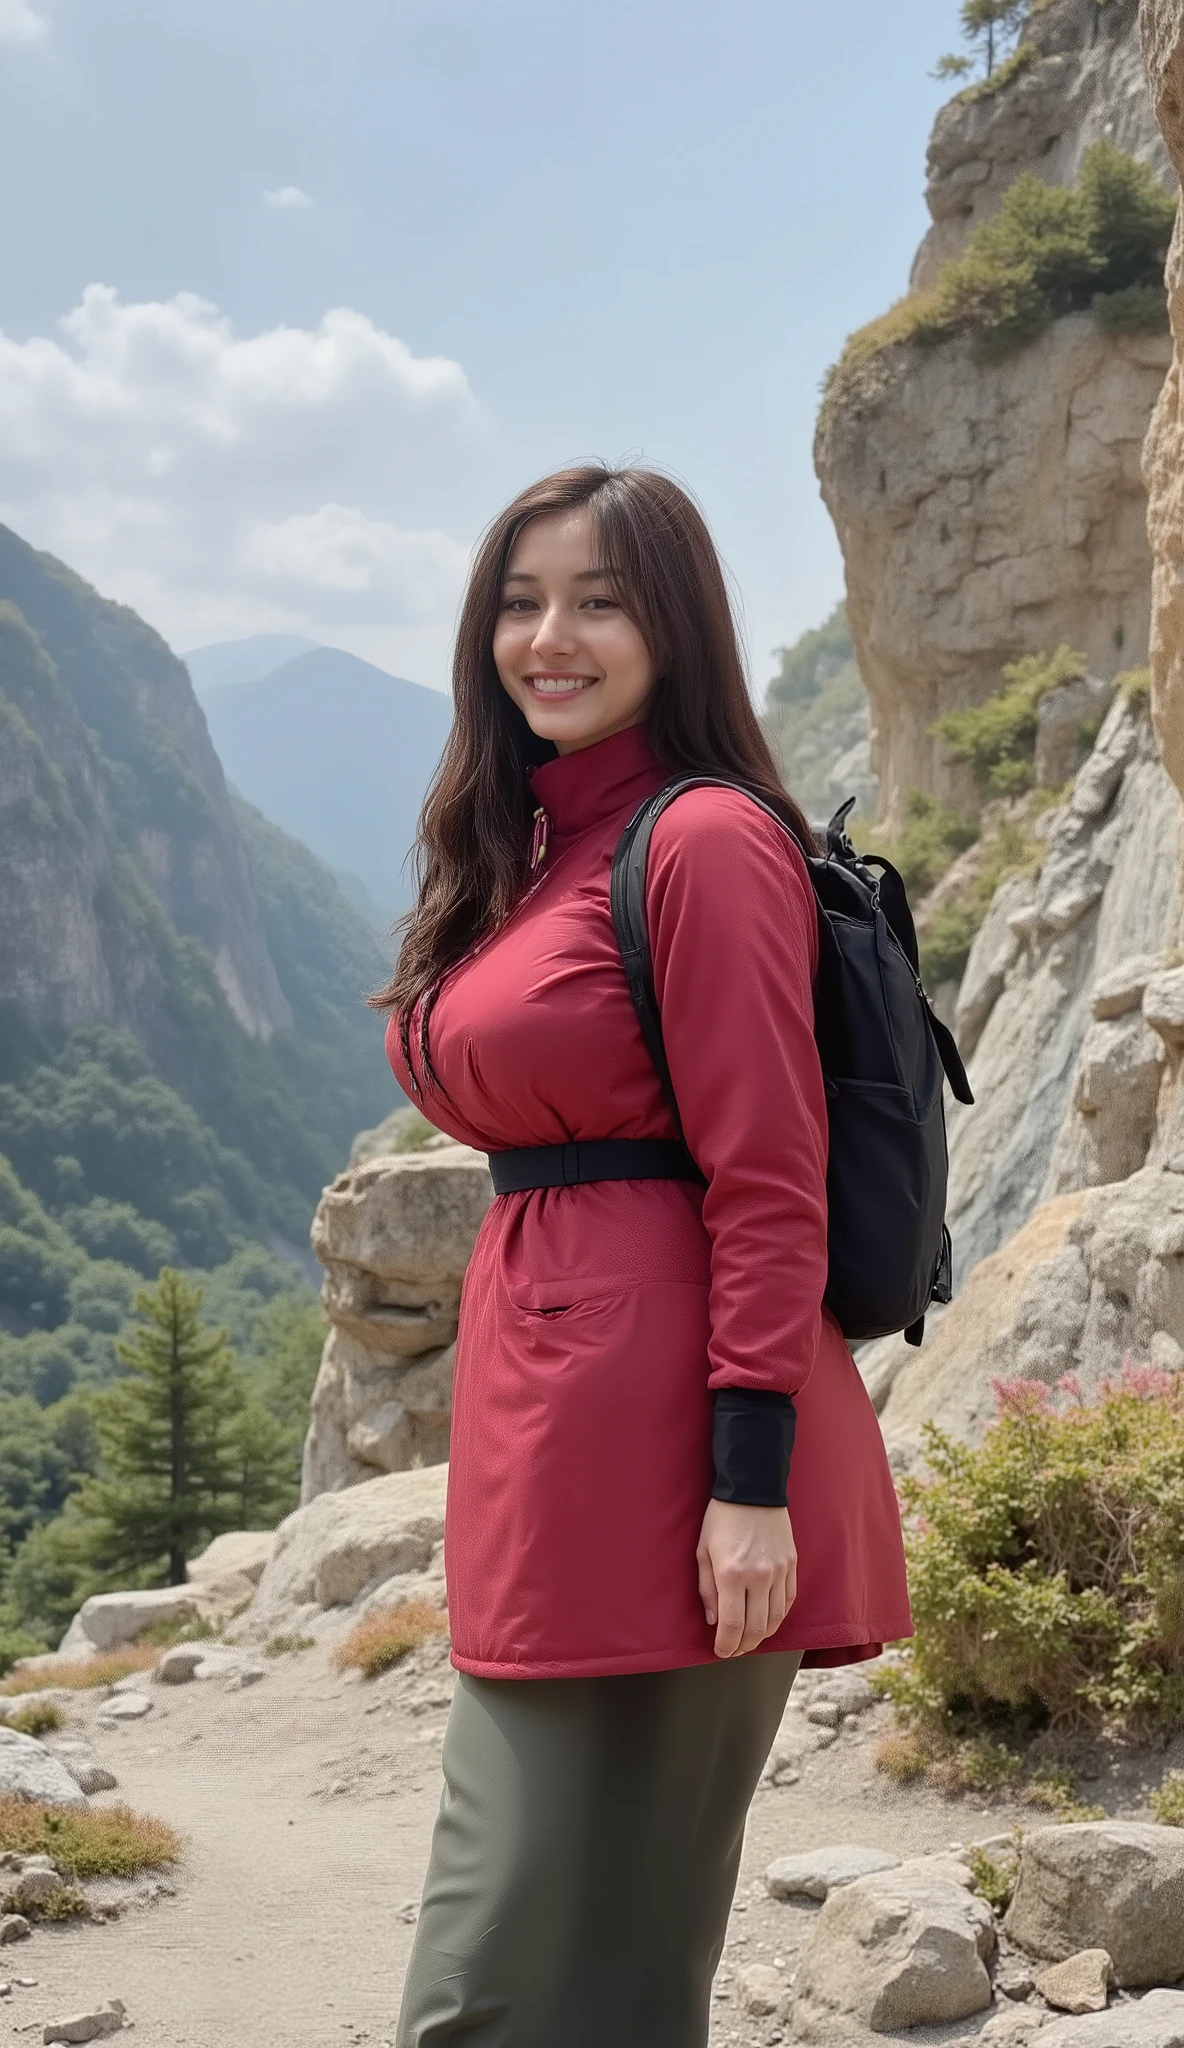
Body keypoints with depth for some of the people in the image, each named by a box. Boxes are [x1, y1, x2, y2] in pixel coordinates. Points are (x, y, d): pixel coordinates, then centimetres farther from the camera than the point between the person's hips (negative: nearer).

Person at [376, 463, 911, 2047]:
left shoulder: (706, 842, -10)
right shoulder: (529, 850, 17)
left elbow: (771, 1188, -15)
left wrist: (753, 1485, -19)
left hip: (661, 1449, -9)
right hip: (547, 1436, 9)